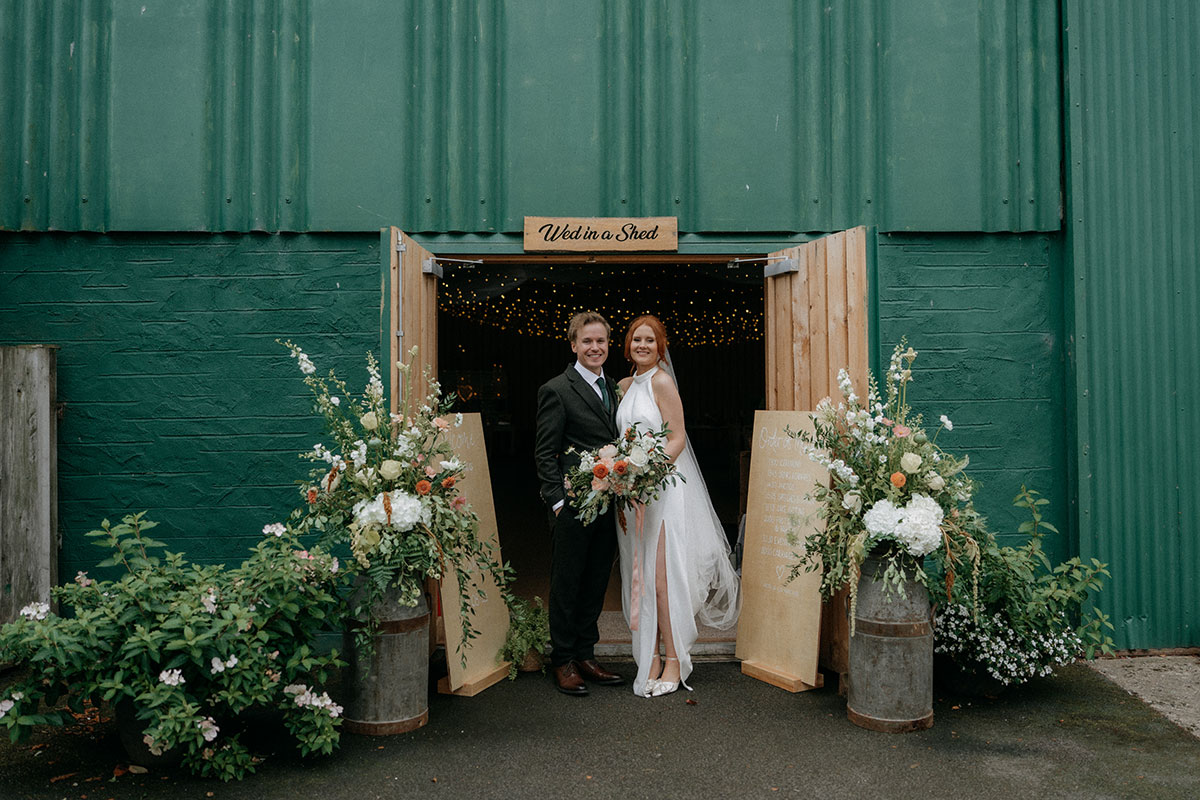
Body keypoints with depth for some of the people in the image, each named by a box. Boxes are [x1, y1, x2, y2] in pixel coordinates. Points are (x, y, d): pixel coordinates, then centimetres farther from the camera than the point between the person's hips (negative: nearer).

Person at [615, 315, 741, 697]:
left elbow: (677, 439, -11)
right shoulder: (626, 385, 14)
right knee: (640, 576, 7)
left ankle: (674, 663, 3)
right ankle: (653, 659, 15)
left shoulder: (662, 381, -7)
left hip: (663, 488, -7)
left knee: (662, 575, -6)